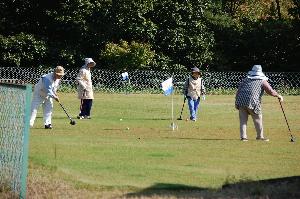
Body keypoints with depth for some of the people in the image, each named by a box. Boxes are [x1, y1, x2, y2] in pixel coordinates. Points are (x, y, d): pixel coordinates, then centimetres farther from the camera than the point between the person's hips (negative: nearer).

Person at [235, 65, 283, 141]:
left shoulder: (245, 80, 20)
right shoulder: (262, 81, 9)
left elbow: (238, 91, 15)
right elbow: (270, 91, 3)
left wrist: (236, 102, 18)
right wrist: (279, 96, 17)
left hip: (241, 101, 4)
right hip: (252, 102, -4)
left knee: (243, 120, 9)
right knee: (258, 119, 9)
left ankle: (243, 137, 3)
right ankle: (260, 136, 14)